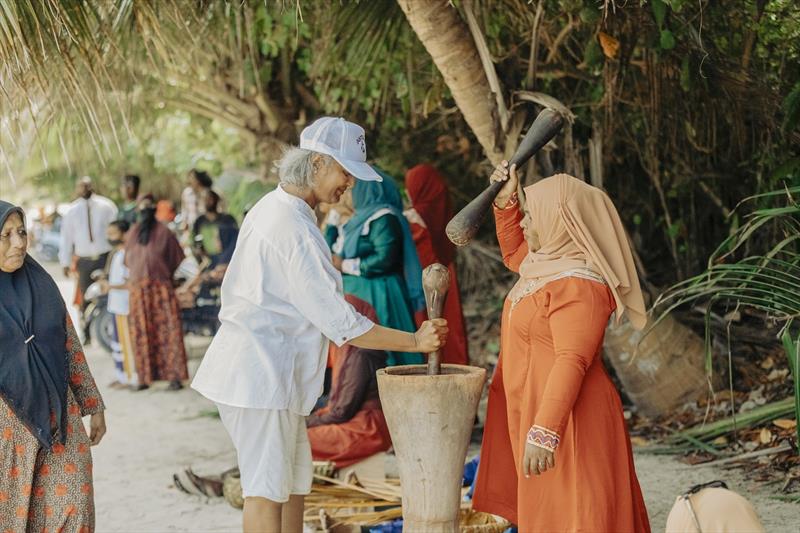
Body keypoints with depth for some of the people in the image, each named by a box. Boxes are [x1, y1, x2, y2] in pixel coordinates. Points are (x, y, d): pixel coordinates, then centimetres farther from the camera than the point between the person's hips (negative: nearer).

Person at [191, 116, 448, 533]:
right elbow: (341, 324, -22)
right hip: (262, 372, -10)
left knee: (295, 475, 16)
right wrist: (415, 342, -16)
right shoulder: (295, 230, -22)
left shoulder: (271, 207, 9)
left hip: (257, 363, 10)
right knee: (267, 486, -3)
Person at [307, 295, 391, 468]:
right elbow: (338, 404, 15)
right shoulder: (349, 352, 12)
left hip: (367, 430, -10)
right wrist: (309, 420, 5)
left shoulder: (361, 357, -18)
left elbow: (343, 412, -17)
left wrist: (306, 423, -6)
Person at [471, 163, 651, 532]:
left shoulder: (578, 285, -22)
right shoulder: (553, 261, 9)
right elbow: (514, 254, 30)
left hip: (564, 419, -10)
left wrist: (544, 432, -33)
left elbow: (571, 362, -28)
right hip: (536, 411, 10)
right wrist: (505, 201, 16)